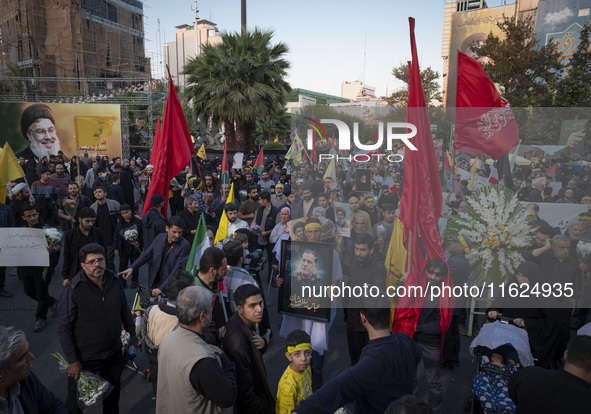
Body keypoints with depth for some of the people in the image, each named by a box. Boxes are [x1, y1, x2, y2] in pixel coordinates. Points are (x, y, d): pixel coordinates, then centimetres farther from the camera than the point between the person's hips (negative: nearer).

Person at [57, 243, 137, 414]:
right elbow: (64, 329, -16)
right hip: (84, 358, -4)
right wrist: (72, 361, -15)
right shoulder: (72, 291, -20)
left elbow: (124, 309, 10)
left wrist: (132, 333, 15)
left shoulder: (115, 282, -5)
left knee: (113, 395, 24)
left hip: (114, 353, 5)